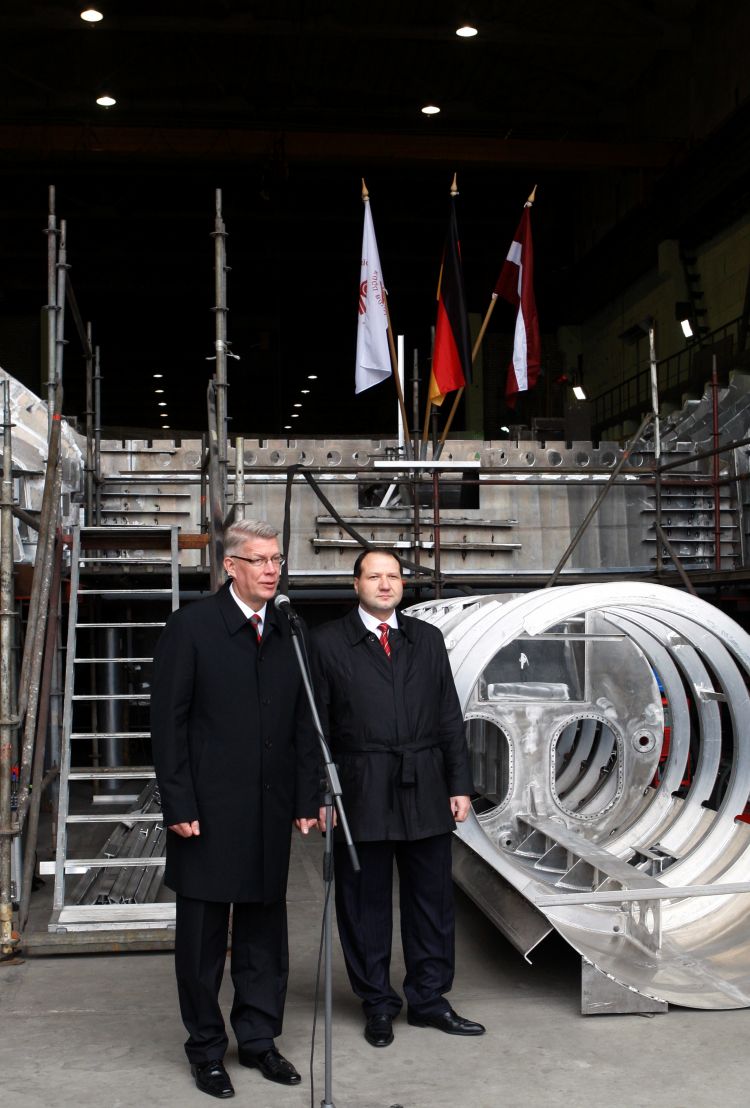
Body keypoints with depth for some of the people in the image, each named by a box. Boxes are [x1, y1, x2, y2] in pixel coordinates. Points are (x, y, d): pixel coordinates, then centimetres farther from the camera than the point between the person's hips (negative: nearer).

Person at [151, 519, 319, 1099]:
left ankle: (259, 1039, 28)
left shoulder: (289, 633, 8)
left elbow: (304, 723, 10)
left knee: (264, 930, 12)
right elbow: (168, 720, -7)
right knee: (203, 934, 7)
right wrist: (178, 804, -12)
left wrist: (307, 798, 5)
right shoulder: (191, 626, -6)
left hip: (271, 812, 4)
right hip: (207, 811, -4)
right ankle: (207, 1048, 23)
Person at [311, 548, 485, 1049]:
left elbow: (450, 718, 10)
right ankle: (378, 1004, 23)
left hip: (425, 794, 3)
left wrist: (460, 785, 4)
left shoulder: (428, 639, 11)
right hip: (361, 795, -3)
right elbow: (317, 727, 0)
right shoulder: (328, 642, 1)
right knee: (365, 904, 7)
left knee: (432, 899, 10)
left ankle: (429, 999, 25)